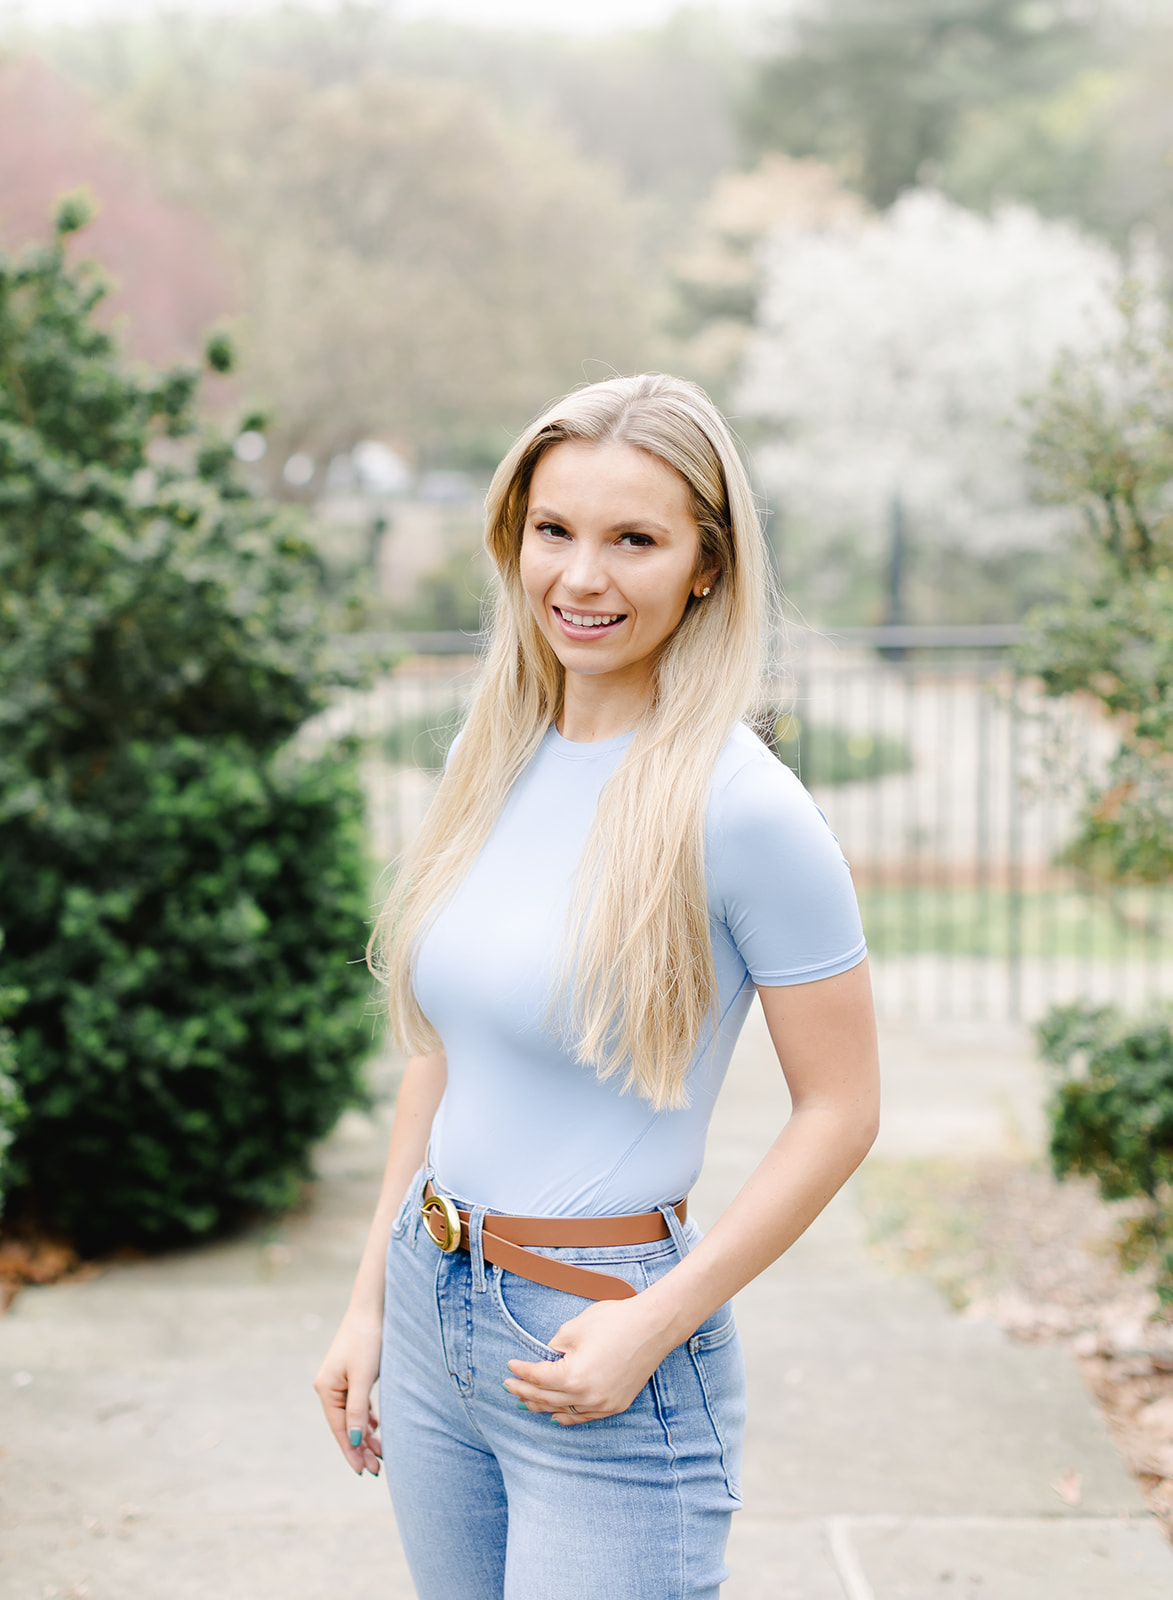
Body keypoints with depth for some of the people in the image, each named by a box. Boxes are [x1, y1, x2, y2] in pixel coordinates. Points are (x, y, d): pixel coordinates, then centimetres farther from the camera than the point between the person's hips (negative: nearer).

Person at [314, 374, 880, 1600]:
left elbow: (839, 1110, -11)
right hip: (430, 1320, 6)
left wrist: (653, 1326, -15)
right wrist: (371, 1298, 12)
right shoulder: (491, 756, 3)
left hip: (601, 1345, -6)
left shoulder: (744, 809, -16)